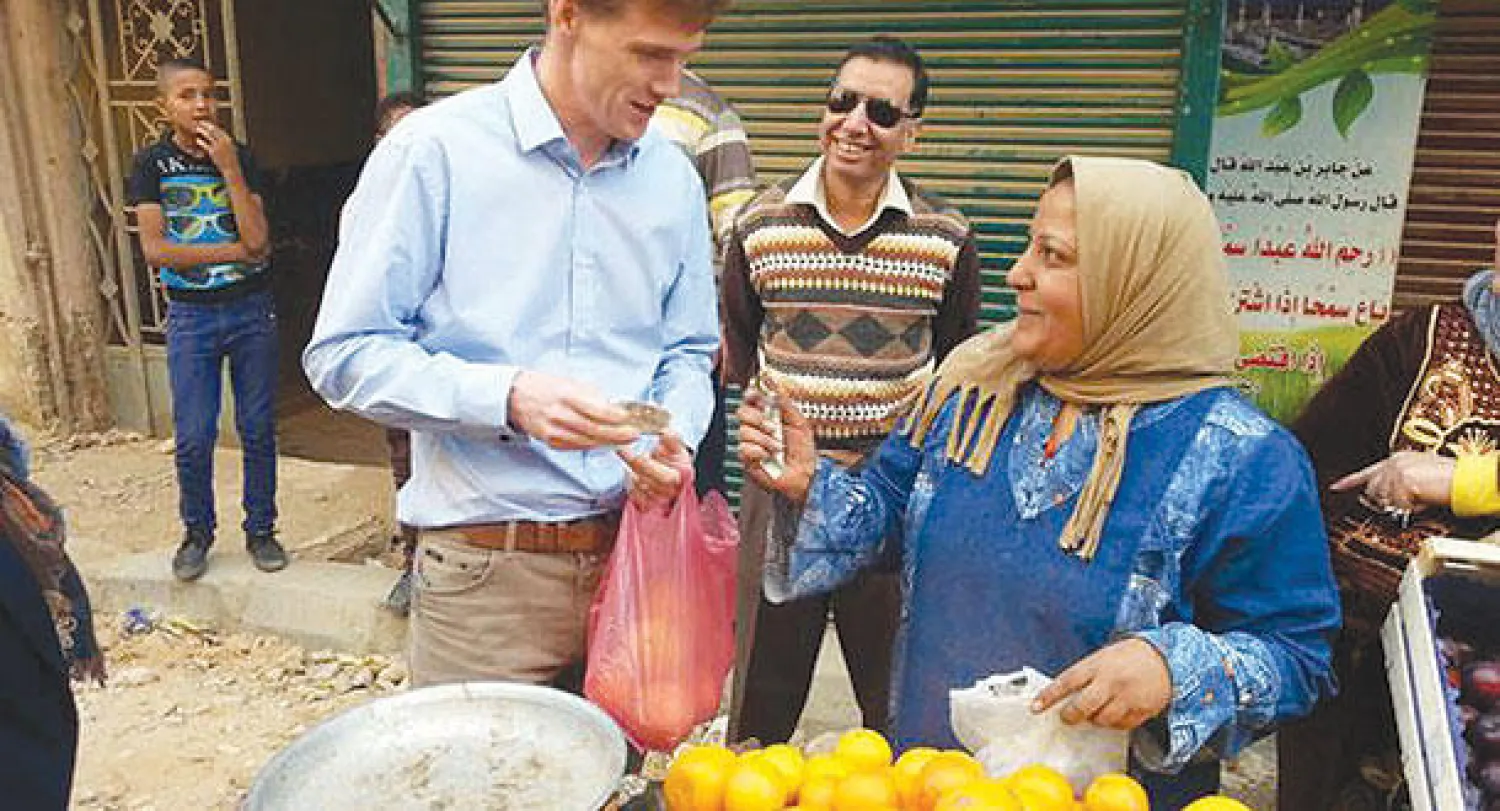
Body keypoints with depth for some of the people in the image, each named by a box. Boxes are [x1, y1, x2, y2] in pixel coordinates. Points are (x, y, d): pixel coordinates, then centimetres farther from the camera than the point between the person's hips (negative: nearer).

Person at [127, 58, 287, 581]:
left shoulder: (240, 158, 0)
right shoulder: (151, 164, -2)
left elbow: (258, 240, -13)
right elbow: (155, 249, -11)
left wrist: (229, 168, -16)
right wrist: (236, 250, -13)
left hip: (251, 311, 1)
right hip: (190, 316, -1)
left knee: (258, 430, 6)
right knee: (193, 438, 2)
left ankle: (260, 529, 22)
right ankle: (197, 532, 23)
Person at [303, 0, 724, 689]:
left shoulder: (673, 177, 6)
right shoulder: (435, 149, -9)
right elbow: (344, 354, -9)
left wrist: (673, 443, -7)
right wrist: (510, 398, -23)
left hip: (635, 549, 5)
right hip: (486, 569, -4)